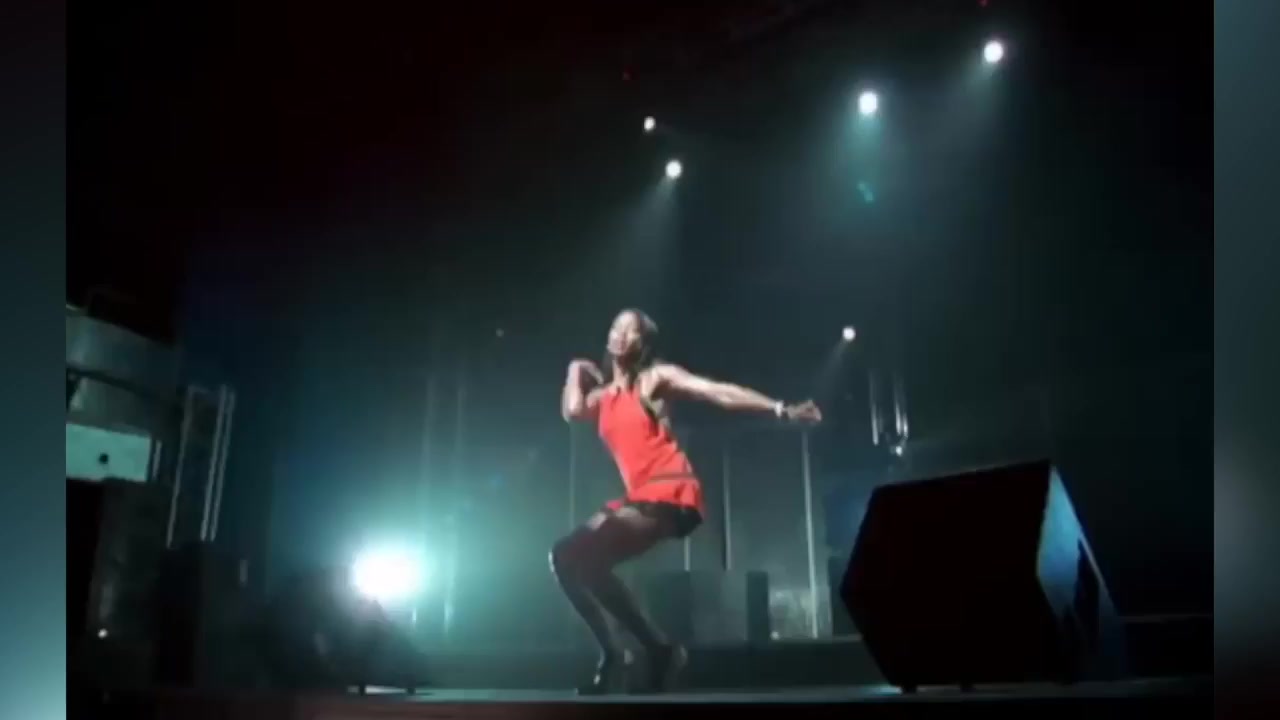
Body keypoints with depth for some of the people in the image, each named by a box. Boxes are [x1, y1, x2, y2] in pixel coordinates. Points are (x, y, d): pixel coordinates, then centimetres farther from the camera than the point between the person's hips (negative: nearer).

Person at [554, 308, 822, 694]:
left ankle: (658, 649, -10)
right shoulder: (602, 395, 19)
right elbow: (571, 411, -2)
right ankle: (611, 656, 7)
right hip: (639, 496, 8)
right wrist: (577, 371, 16)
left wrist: (781, 410, -13)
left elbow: (719, 392, -5)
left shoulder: (657, 377, 3)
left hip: (670, 492, -8)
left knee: (586, 559, -22)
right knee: (565, 556, 4)